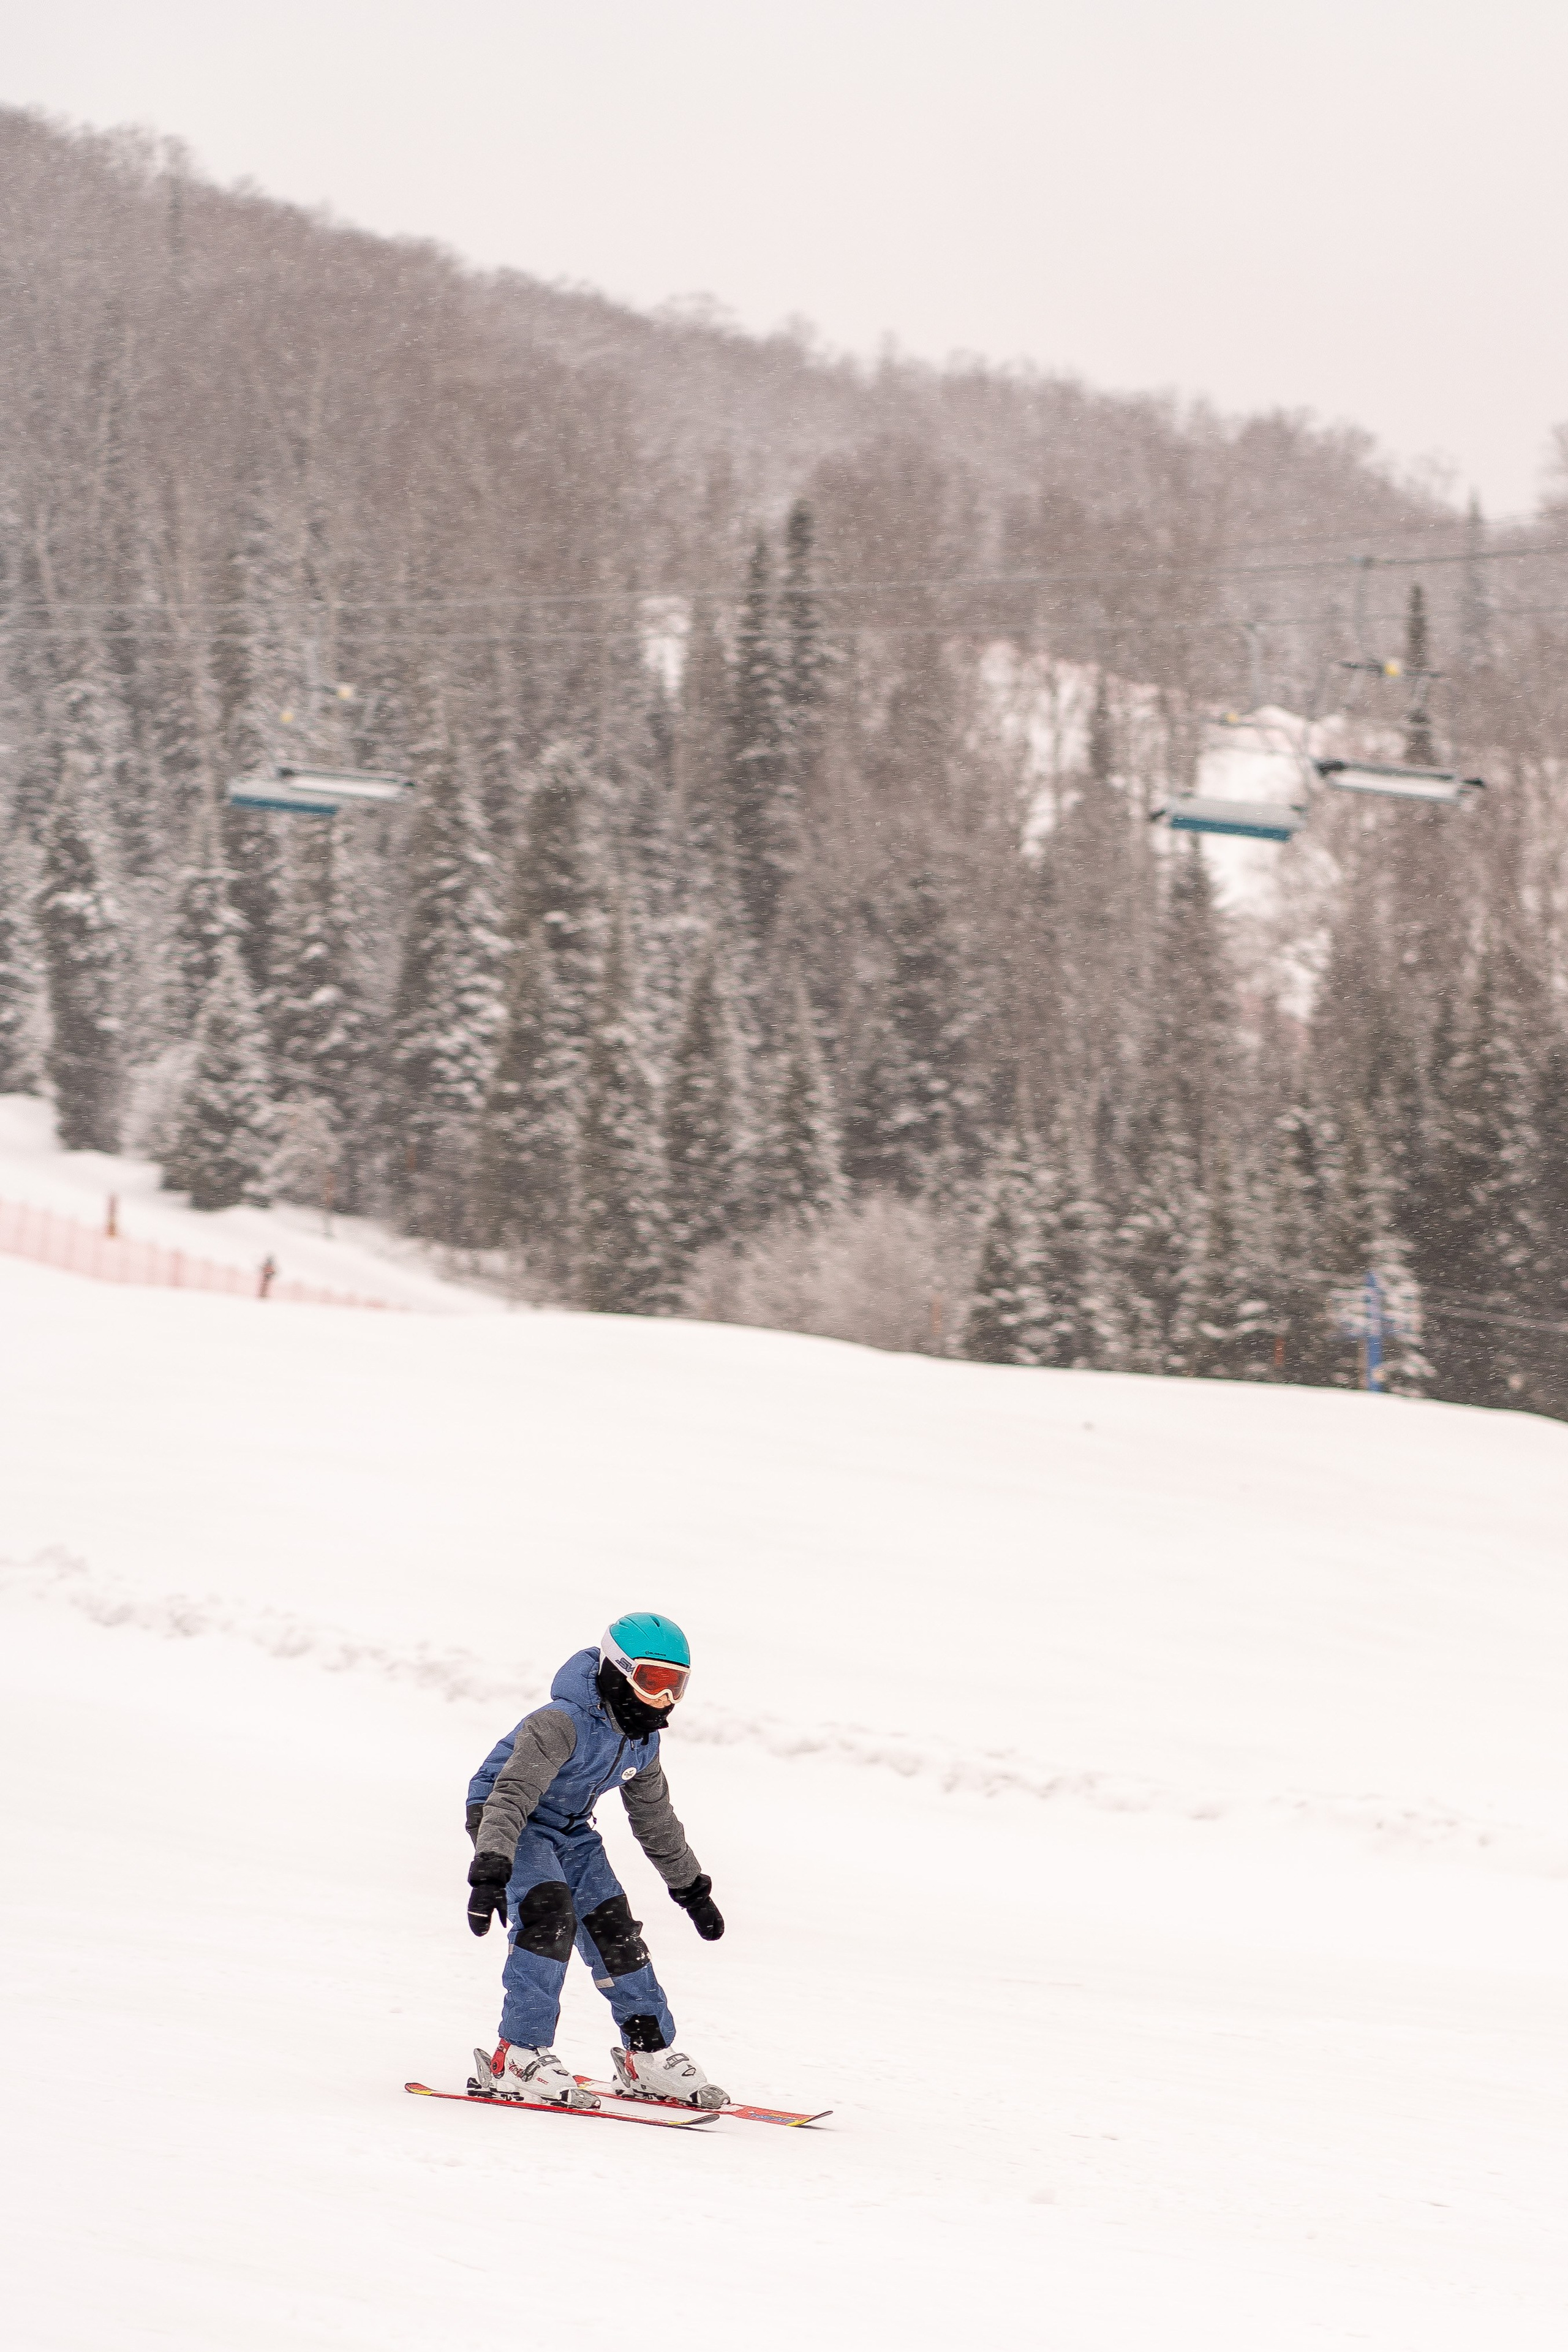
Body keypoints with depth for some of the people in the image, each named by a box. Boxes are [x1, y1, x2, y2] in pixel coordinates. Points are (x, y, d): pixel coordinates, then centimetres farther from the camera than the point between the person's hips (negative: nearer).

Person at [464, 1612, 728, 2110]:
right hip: (508, 1820, -8)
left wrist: (691, 1888, 21)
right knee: (550, 1914, -27)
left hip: (571, 1831, 8)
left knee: (615, 1930, 1)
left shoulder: (643, 1741, -2)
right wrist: (490, 1871, -51)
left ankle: (649, 2055, 15)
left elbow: (655, 1820, 15)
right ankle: (519, 2058, -29)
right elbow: (512, 1793, -39)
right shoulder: (562, 1722, -30)